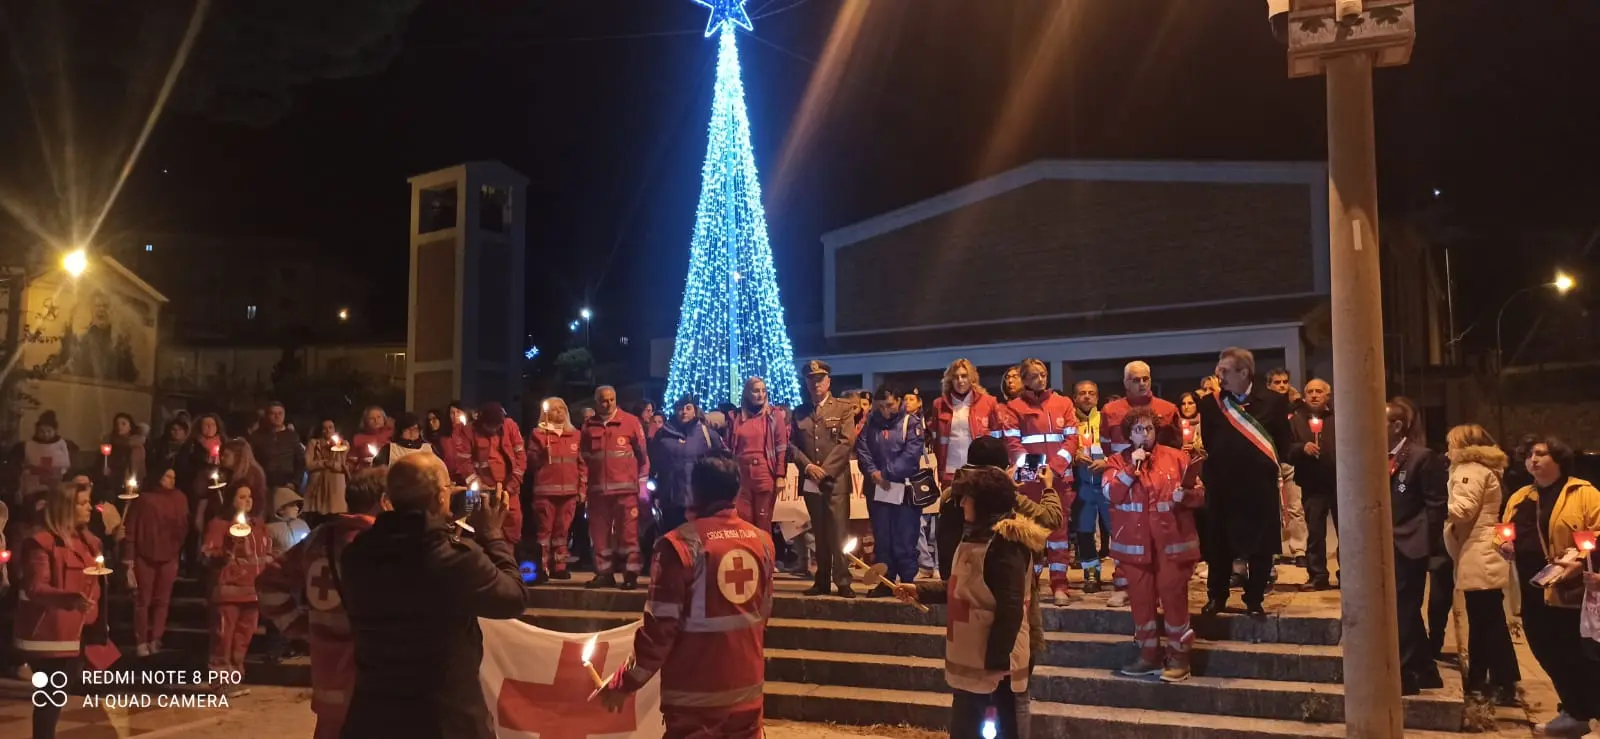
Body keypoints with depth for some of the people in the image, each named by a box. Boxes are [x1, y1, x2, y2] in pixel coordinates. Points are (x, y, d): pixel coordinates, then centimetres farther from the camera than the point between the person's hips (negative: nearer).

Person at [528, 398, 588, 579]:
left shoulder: (575, 435, 13)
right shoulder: (538, 433, 6)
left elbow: (582, 463, 13)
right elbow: (531, 461, 3)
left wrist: (582, 487, 7)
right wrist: (541, 453, -16)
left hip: (569, 491, 3)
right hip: (545, 490, -3)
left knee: (563, 529, 6)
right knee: (544, 528, -4)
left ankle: (559, 566, 12)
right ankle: (541, 568, -1)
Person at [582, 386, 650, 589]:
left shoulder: (630, 421, 1)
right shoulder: (589, 426, 10)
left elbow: (643, 454, 4)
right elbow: (584, 457, 19)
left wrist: (643, 484, 3)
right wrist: (584, 484, 15)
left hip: (625, 488, -3)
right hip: (598, 488, 3)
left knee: (628, 532, -3)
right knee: (599, 533, 7)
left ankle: (631, 574, 1)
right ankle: (604, 573, 15)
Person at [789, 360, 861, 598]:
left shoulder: (844, 407, 4)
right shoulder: (799, 412, 14)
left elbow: (846, 442, -6)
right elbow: (792, 444, 8)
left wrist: (825, 469, -13)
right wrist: (808, 466, -9)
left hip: (836, 480, -3)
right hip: (810, 482, 3)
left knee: (838, 532, -7)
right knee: (819, 534, 8)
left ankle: (843, 581, -3)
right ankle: (822, 581, 12)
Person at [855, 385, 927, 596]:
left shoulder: (911, 423, -2)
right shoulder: (870, 424, 10)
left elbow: (911, 454, -12)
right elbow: (861, 449, 3)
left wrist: (886, 473, -15)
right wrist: (873, 472, -13)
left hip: (904, 489, -4)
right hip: (878, 489, 4)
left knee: (904, 540, -2)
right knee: (882, 539, 8)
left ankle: (908, 583, 6)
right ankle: (885, 582, 16)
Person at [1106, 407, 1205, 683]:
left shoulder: (1176, 457, 4)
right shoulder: (1117, 461, 7)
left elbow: (1201, 493, 2)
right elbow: (1112, 494, -10)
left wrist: (1185, 496, -19)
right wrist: (1132, 467, -14)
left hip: (1172, 541, -2)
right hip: (1135, 542, 2)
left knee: (1173, 596, -3)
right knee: (1141, 598, 7)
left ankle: (1179, 657, 7)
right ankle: (1149, 655, 19)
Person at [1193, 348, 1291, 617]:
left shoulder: (1273, 401, -2)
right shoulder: (1211, 404, 2)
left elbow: (1283, 442, 4)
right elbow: (1207, 443, 7)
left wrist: (1266, 466, 1)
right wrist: (1214, 471, 3)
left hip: (1260, 484, -1)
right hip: (1222, 485, 1)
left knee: (1260, 546, 6)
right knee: (1219, 545, 8)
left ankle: (1254, 600, 19)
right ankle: (1216, 597, 22)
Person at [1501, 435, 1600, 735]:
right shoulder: (1519, 498, 16)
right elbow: (1507, 534, 25)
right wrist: (1505, 546, 3)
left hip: (1571, 591, -7)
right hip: (1533, 592, 7)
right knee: (1549, 656, 12)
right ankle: (1575, 712, 27)